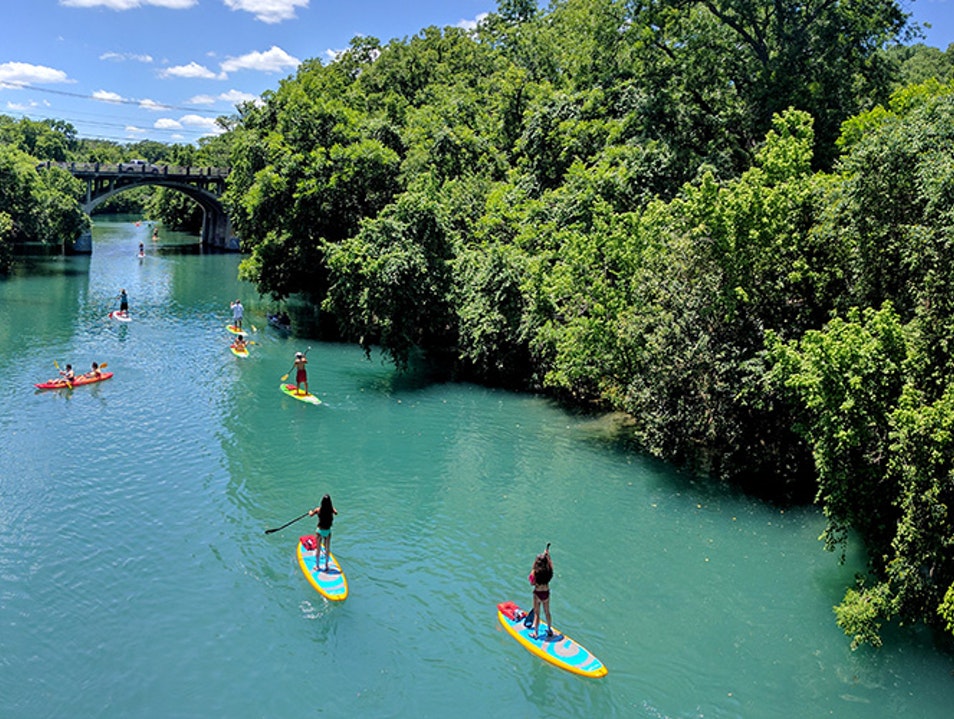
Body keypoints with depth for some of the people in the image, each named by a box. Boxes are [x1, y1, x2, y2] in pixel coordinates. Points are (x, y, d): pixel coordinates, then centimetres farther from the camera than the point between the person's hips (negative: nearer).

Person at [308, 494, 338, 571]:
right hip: (328, 531, 1)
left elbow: (310, 515, 5)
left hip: (320, 531, -1)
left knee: (318, 549, 13)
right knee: (327, 549, 15)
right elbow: (336, 513, 10)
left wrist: (310, 512, 27)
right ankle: (326, 565, 27)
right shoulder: (331, 509, -13)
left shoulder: (318, 509, -13)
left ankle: (317, 566, 25)